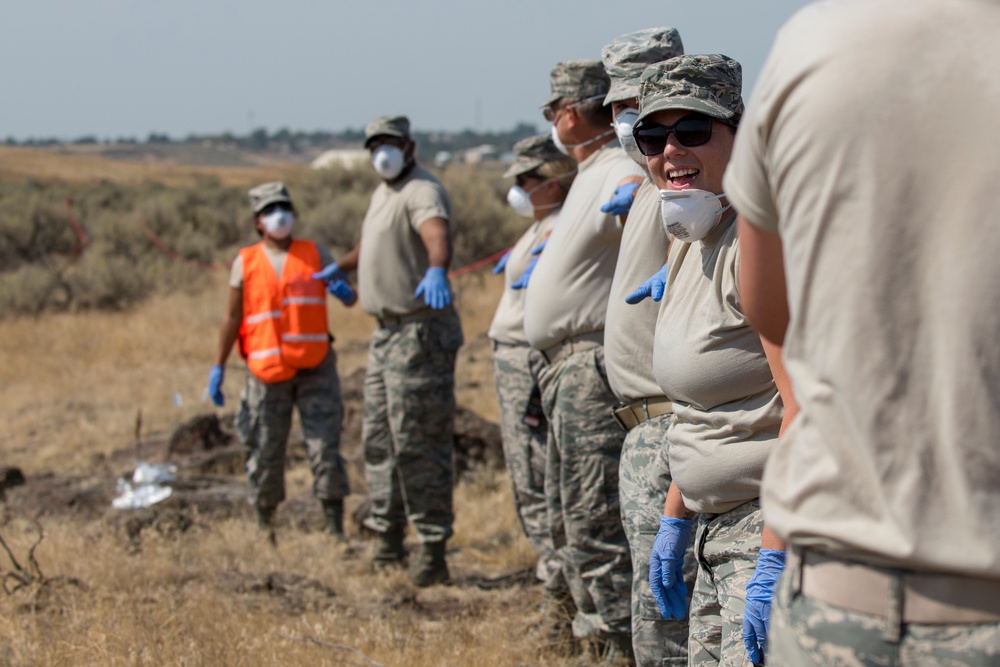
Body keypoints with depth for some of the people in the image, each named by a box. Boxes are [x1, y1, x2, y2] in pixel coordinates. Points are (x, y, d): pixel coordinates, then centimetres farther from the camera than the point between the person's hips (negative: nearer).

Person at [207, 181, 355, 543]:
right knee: (265, 453, 3)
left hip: (315, 367, 1)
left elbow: (350, 297, 9)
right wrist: (218, 368, 3)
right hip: (267, 371, 0)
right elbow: (232, 317, 7)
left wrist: (344, 290, -16)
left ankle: (336, 529, -2)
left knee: (325, 447, -4)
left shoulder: (315, 254, 9)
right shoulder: (245, 263, 5)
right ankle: (265, 530, 15)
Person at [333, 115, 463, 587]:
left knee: (417, 444, -10)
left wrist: (436, 269, -57)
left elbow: (437, 233, -37)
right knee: (378, 440, 14)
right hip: (387, 333, 10)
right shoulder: (383, 193, 17)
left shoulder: (421, 191, -15)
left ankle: (432, 549, -6)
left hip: (419, 333, -10)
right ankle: (389, 538, 23)